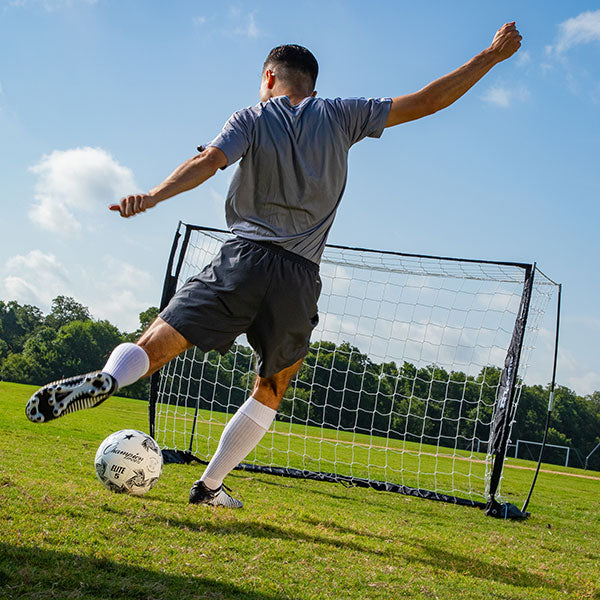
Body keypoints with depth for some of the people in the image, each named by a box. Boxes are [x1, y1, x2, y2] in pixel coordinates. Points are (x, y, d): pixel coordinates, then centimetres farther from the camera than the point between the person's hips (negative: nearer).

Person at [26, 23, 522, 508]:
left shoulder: (252, 119, 9)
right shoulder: (339, 116, 14)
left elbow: (209, 160, -12)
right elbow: (426, 102, 16)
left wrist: (153, 196, -23)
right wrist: (492, 55, 24)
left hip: (245, 260, -1)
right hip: (300, 278, 2)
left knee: (154, 347, -5)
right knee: (270, 394, 18)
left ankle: (105, 380, -38)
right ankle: (209, 486, 19)